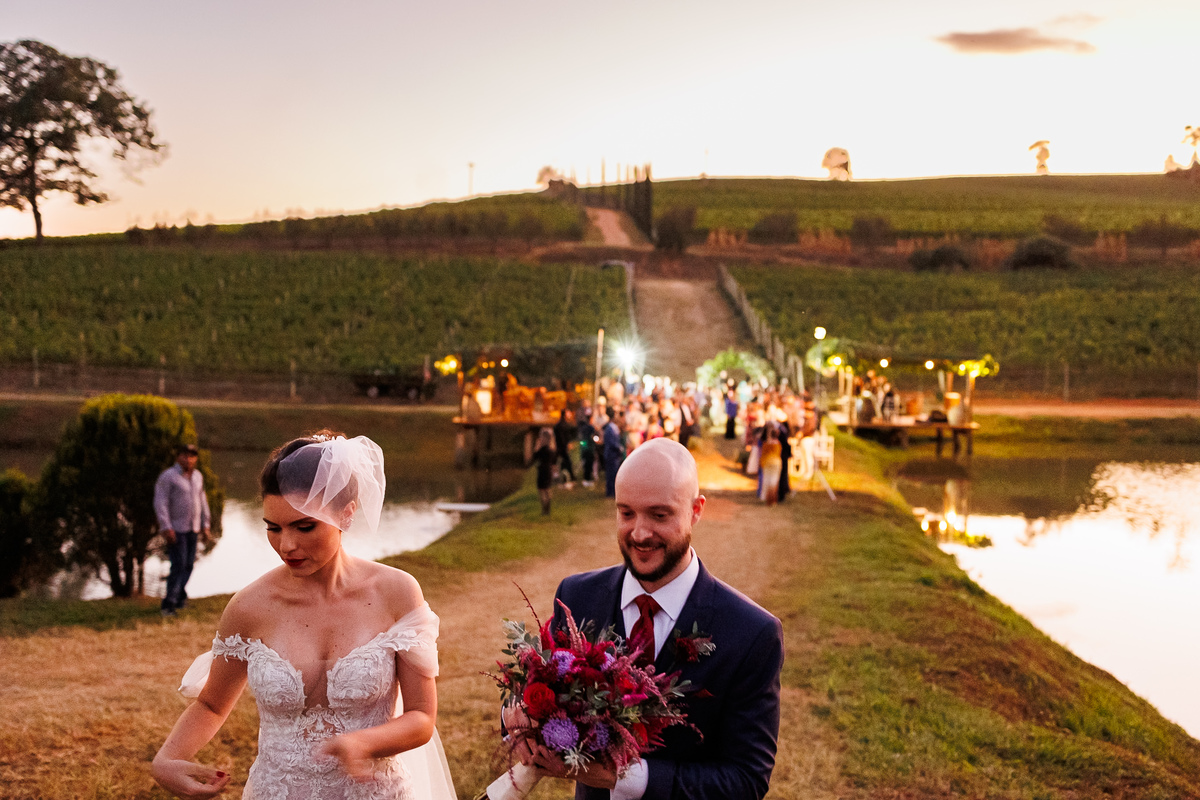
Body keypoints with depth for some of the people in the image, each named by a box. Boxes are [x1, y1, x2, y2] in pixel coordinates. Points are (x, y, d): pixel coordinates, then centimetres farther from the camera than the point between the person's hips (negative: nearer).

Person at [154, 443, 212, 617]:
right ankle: (169, 604, -9)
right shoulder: (168, 476, -11)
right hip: (175, 529, -7)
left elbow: (202, 502, 19)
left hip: (192, 529, 7)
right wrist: (166, 528, -21)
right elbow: (160, 503, -15)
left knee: (189, 565, 7)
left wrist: (206, 525, 15)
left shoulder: (197, 477, 11)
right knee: (178, 565, -12)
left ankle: (179, 597, 22)